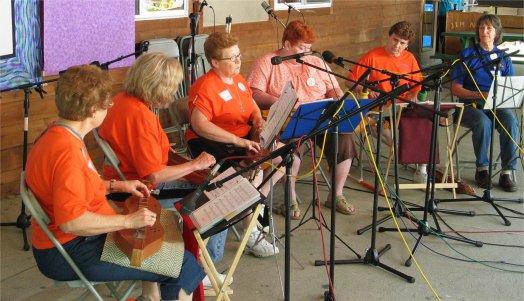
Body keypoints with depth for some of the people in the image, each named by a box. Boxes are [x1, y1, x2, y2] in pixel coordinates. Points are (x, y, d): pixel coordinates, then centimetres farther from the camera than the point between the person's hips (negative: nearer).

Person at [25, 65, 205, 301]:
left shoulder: (55, 135, 5)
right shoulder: (67, 152, -27)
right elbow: (72, 222, -31)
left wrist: (115, 186, 12)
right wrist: (128, 221, -22)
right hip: (73, 253, -11)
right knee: (185, 266, -14)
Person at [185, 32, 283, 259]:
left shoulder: (238, 79, 11)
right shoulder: (206, 87, -18)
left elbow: (251, 104, 28)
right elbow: (199, 124, -28)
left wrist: (258, 120, 3)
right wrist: (238, 141, -32)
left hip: (244, 137, 9)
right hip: (213, 145, -9)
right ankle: (251, 234, -17)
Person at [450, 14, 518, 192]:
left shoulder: (503, 58, 15)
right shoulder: (467, 55, 6)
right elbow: (456, 89, 1)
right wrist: (480, 95, -13)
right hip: (472, 105, -2)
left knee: (511, 121, -32)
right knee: (483, 122, -36)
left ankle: (508, 172, -25)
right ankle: (482, 169, -17)